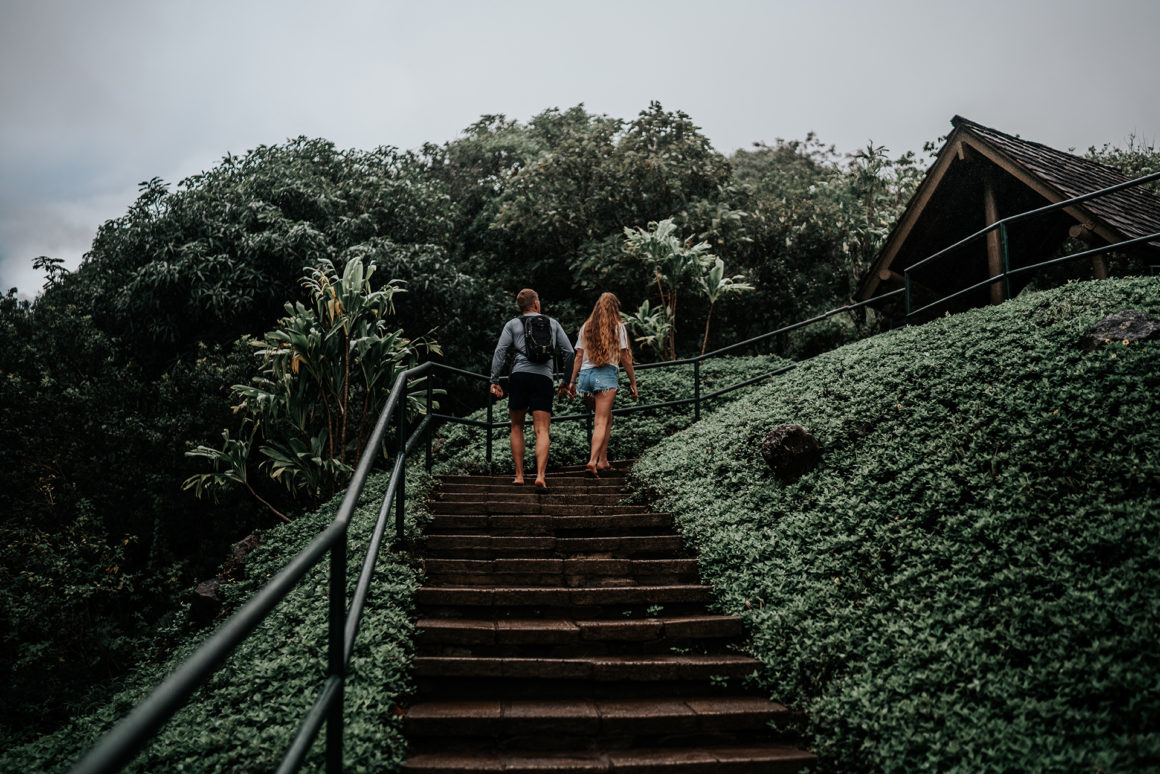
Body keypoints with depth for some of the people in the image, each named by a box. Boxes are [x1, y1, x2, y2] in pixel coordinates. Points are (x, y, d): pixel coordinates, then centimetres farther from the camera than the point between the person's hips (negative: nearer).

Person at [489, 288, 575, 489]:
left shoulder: (513, 324, 13)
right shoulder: (552, 323, 19)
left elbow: (500, 351, 0)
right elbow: (568, 352, 16)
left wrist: (494, 381, -1)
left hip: (520, 375, 0)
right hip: (544, 377, 0)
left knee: (517, 427, 14)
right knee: (542, 431, -4)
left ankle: (519, 476, 11)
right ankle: (540, 476, -20)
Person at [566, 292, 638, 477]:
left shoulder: (586, 327, 14)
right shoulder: (618, 327, 4)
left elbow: (578, 356, 11)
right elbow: (624, 358, 2)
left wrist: (572, 381, 14)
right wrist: (633, 382, 8)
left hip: (586, 374, 5)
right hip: (607, 374, -5)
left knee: (606, 416, 20)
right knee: (601, 421, -7)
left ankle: (603, 460, 17)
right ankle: (593, 460, -23)